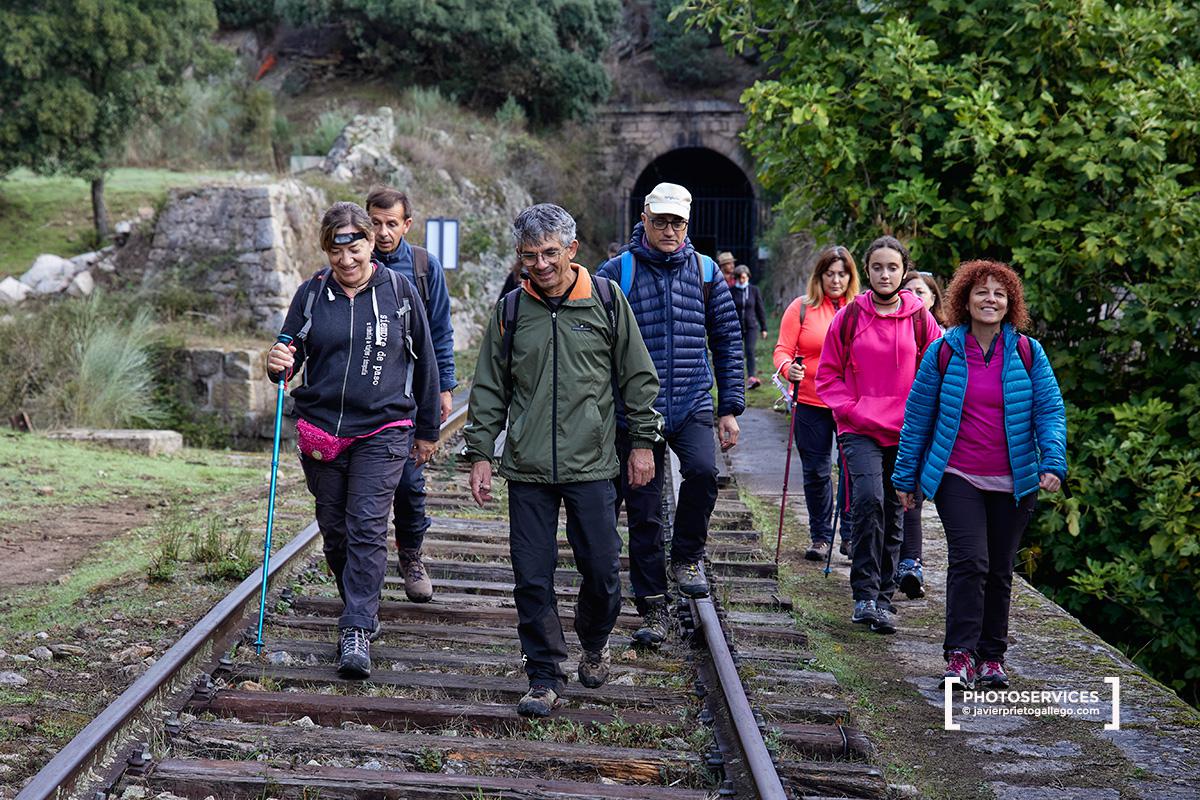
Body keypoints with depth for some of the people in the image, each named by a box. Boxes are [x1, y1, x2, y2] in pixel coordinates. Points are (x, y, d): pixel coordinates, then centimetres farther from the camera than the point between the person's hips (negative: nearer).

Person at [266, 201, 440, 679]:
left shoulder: (399, 291, 0)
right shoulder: (311, 294, 3)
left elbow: (424, 362, 8)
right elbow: (290, 359, 8)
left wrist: (427, 430, 11)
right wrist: (277, 365, -17)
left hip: (383, 430, -3)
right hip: (321, 429, 3)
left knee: (367, 528, -12)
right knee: (334, 531, 9)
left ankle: (357, 632, -14)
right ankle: (363, 610, 28)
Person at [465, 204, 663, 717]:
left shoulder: (606, 300, 1)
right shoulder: (512, 310, 4)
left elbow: (638, 376, 6)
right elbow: (489, 389, 10)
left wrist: (643, 442, 4)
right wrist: (480, 453, 6)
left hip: (591, 466, -1)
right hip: (527, 468, 1)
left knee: (602, 570, 3)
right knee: (533, 578, 1)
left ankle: (594, 643, 32)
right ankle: (544, 678, 13)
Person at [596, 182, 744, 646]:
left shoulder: (704, 272, 7)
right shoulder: (616, 273, -1)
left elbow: (728, 342, 11)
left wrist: (731, 408, 6)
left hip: (694, 404, 1)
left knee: (702, 470, -28)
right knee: (643, 513, 3)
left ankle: (686, 556, -3)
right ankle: (652, 607, 15)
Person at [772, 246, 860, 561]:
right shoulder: (802, 307, 3)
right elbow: (783, 351, 2)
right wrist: (788, 368, -20)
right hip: (812, 404, 0)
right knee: (816, 472, 7)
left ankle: (851, 534, 7)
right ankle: (821, 537, 19)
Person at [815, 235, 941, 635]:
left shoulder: (920, 319, 3)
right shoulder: (849, 317, 2)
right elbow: (828, 374, 8)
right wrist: (850, 410, -5)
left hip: (906, 434, 2)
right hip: (860, 431, -2)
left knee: (893, 515, 10)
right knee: (869, 501, -23)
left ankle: (883, 598, 23)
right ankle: (865, 596, -20)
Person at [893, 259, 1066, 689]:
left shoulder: (1027, 353, 3)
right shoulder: (944, 352, 0)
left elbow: (1049, 411, 2)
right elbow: (917, 415, 5)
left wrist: (1052, 462, -13)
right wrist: (905, 476, 6)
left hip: (1013, 483, 2)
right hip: (957, 479, -2)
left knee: (999, 571, 9)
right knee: (969, 561, -15)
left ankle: (992, 657, 19)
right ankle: (960, 654, -11)